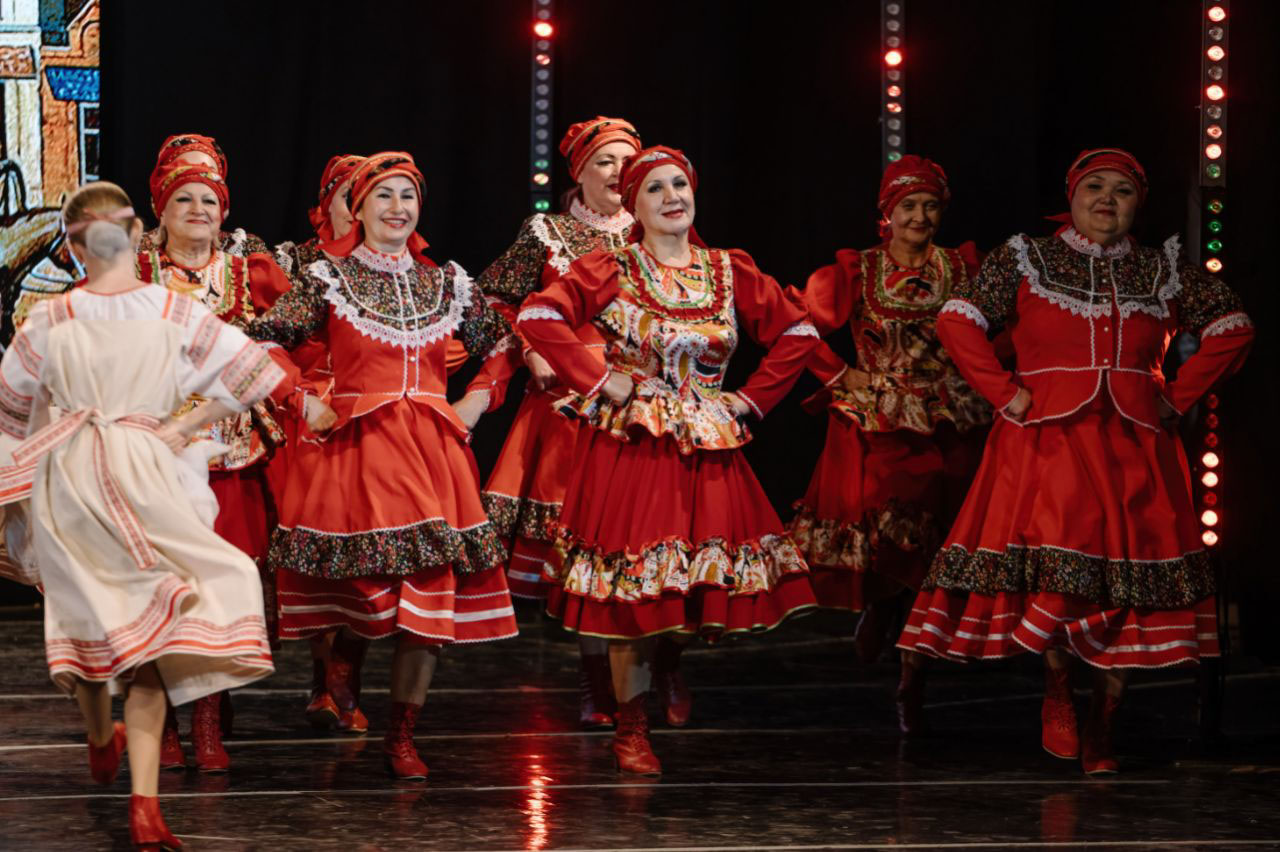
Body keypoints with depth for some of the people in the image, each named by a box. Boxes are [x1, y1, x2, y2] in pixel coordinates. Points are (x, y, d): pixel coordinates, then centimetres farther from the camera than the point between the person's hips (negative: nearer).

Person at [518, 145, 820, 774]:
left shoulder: (731, 273, 9)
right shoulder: (609, 271, -1)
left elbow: (798, 332, 13)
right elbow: (538, 317, -13)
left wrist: (751, 399, 4)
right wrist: (600, 382, -14)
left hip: (707, 450, 4)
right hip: (629, 448, -3)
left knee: (708, 583, 0)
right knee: (634, 595, -4)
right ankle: (631, 731, 6)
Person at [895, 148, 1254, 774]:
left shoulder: (1165, 271, 13)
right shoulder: (1025, 260, 6)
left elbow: (1232, 327, 17)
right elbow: (957, 320, 0)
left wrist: (1178, 396, 8)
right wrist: (1006, 393, -7)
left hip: (1135, 448, 2)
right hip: (1047, 439, -2)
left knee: (1127, 582, -4)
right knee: (1057, 573, -19)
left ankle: (1100, 735, 4)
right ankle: (1056, 692, 5)